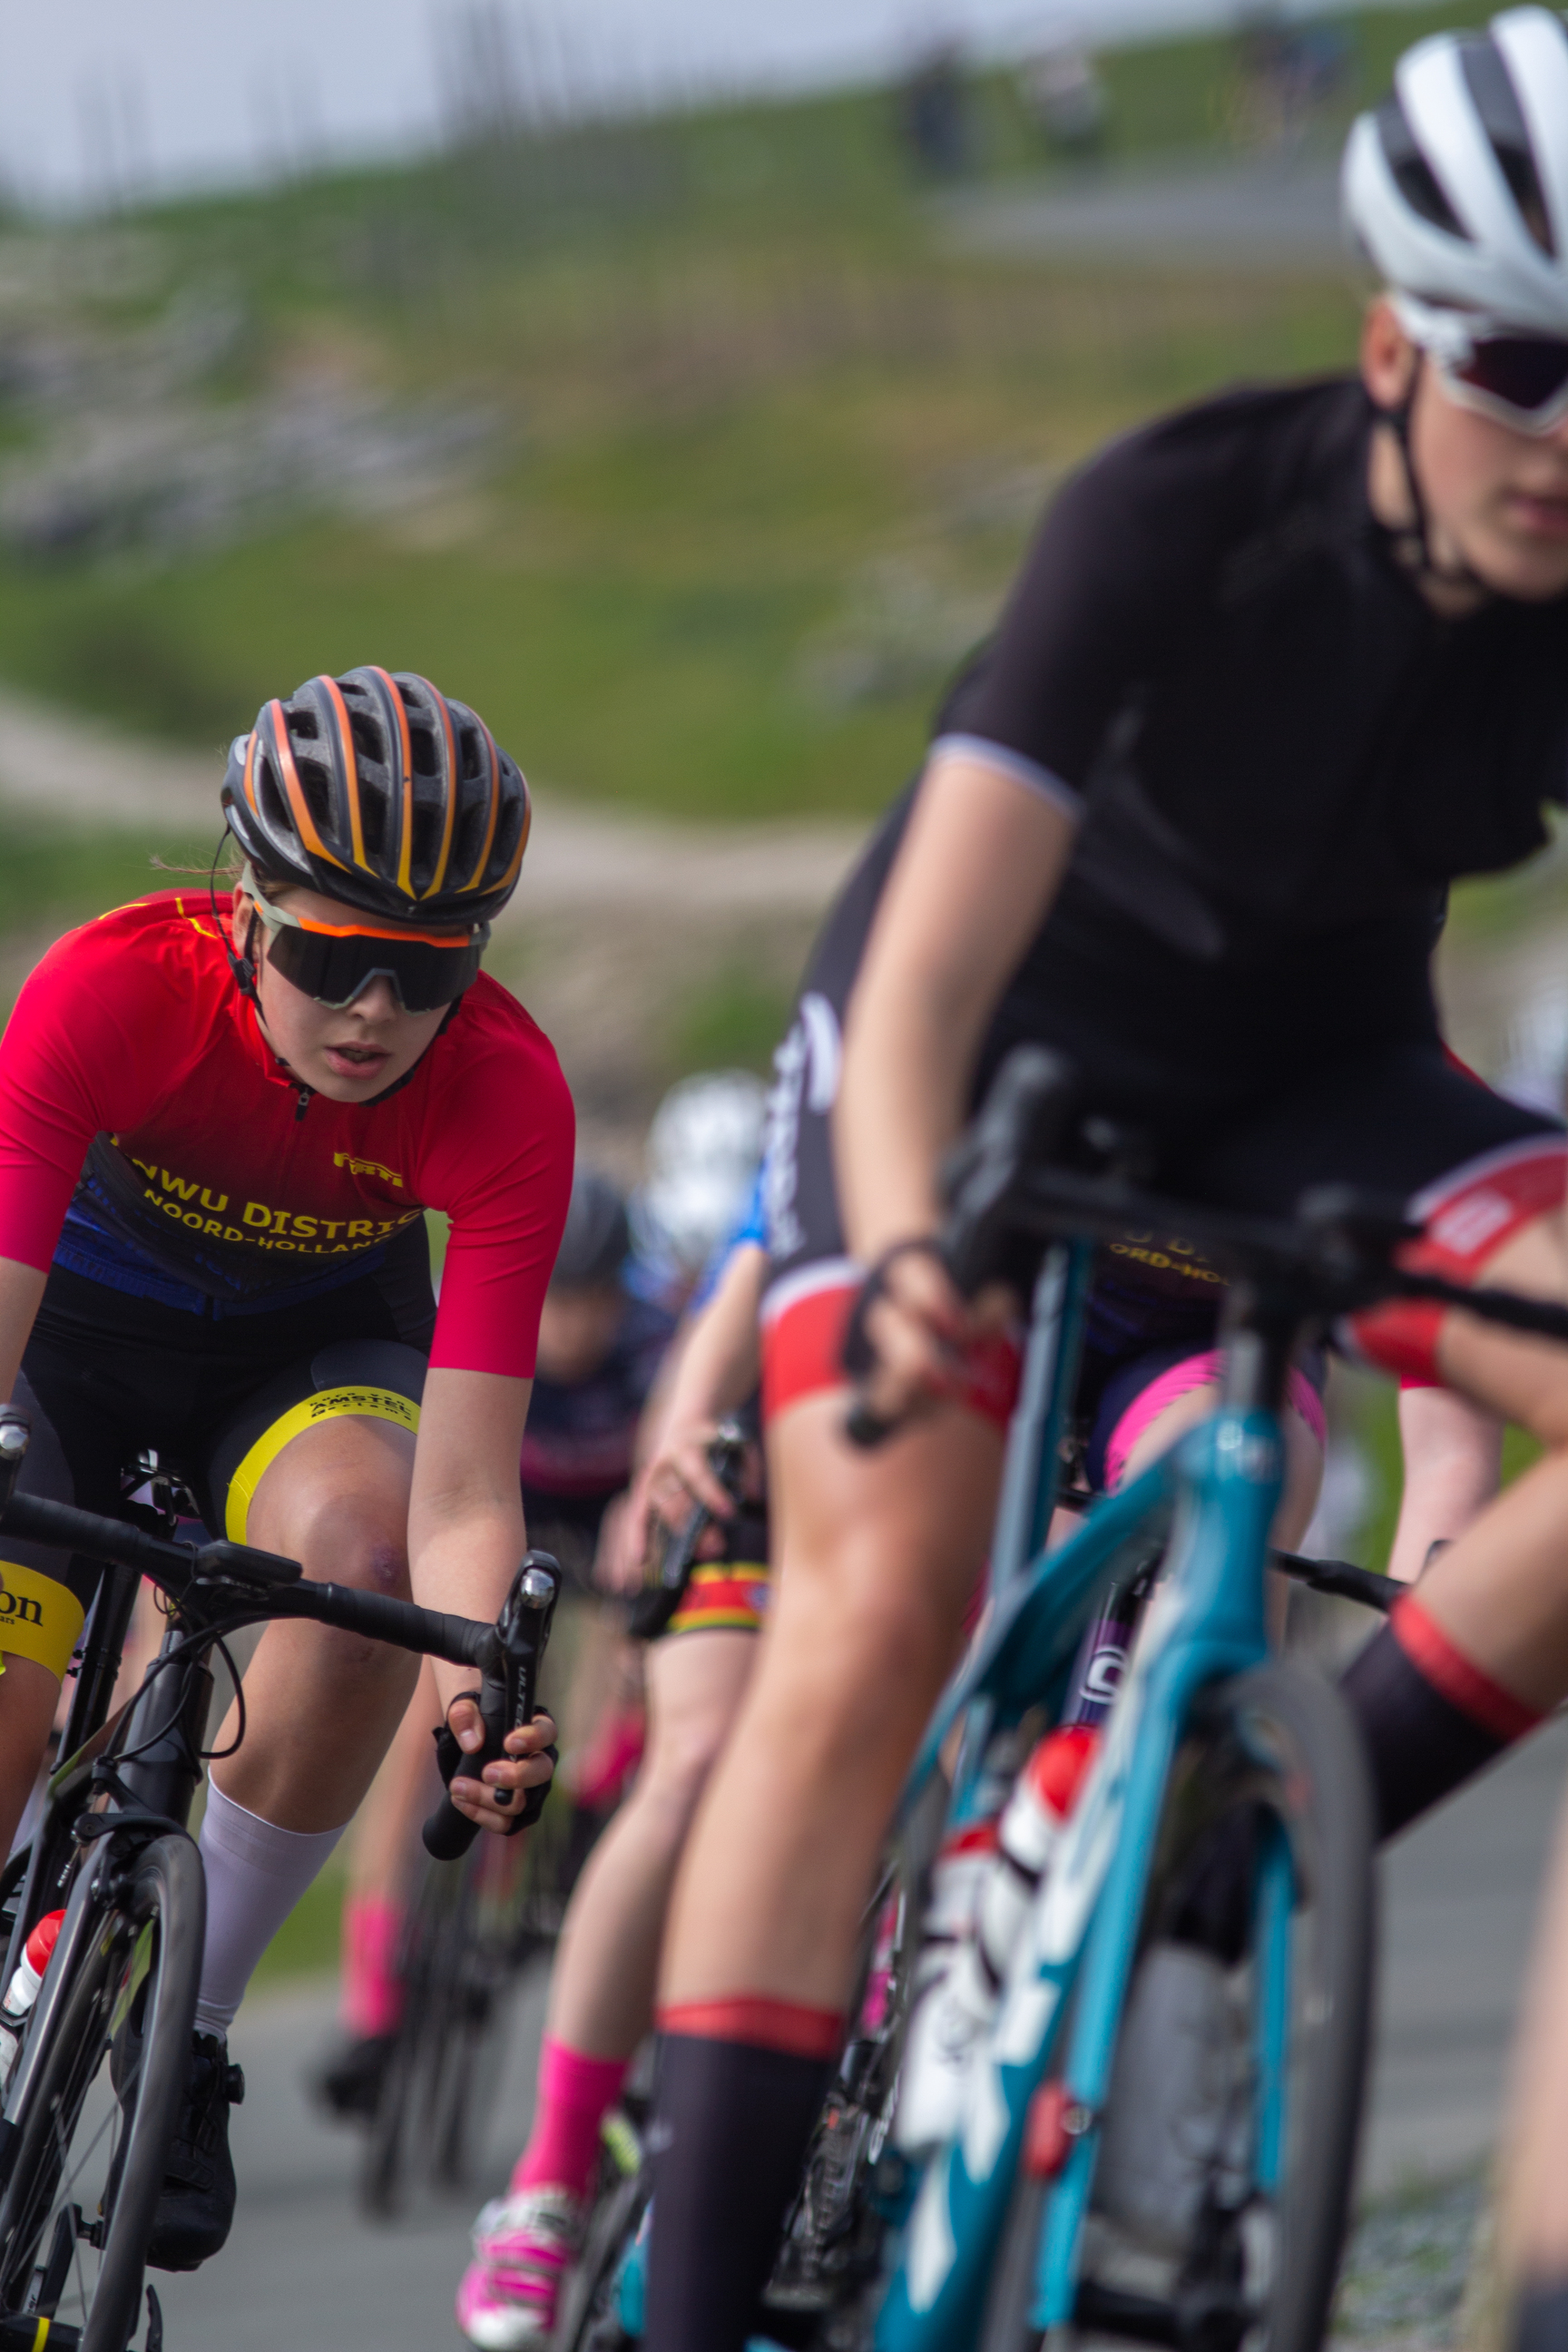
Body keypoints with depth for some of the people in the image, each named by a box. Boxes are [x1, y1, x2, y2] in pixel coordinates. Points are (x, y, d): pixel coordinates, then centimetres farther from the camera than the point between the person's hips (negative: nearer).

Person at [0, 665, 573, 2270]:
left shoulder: (506, 1094, -31)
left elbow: (462, 1486, -35)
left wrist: (479, 1683, -55)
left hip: (314, 1341, 0)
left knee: (360, 1550, -33)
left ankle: (184, 2031, -17)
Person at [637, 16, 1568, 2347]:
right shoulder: (1181, 523, -31)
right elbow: (925, 979, -39)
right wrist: (900, 1253, -58)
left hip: (1313, 1073, 4)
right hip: (1009, 1054, -4)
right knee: (876, 1627, -21)